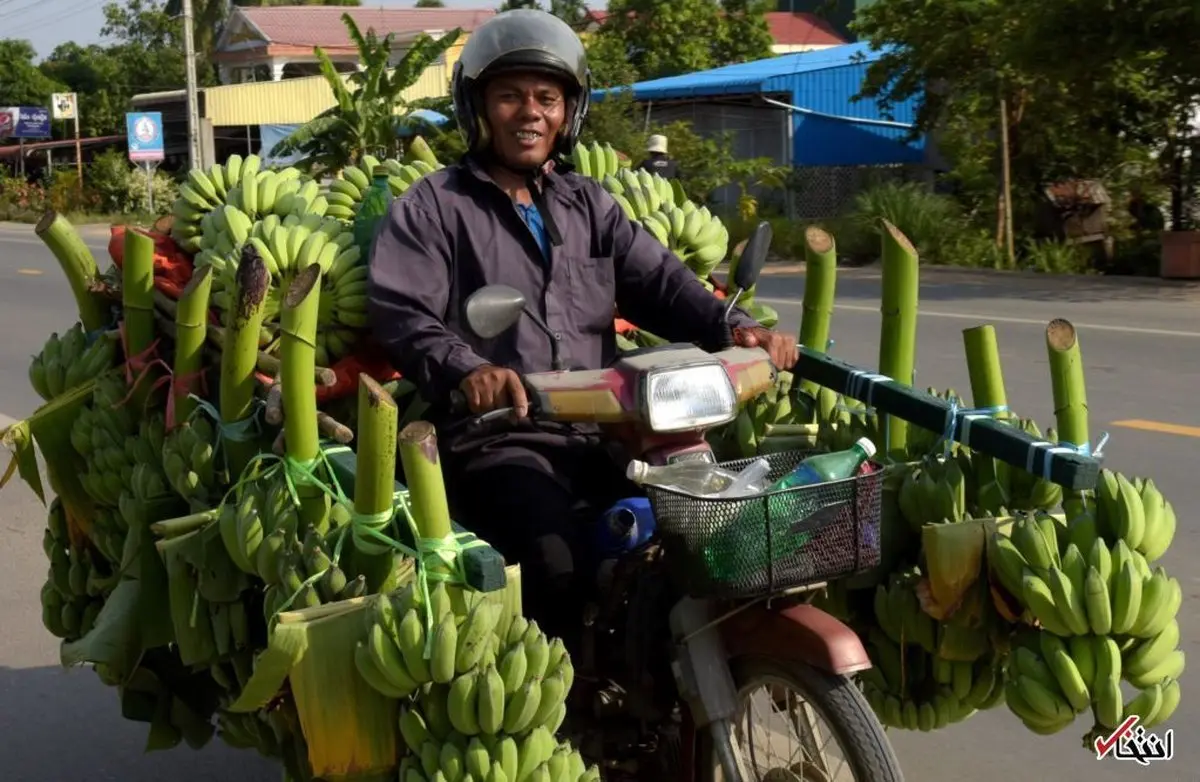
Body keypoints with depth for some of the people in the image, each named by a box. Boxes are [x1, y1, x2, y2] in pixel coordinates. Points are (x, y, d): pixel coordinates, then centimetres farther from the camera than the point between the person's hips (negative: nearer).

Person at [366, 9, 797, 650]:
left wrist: (733, 327, -11)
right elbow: (398, 313, -10)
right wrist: (466, 368, -31)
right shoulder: (431, 208, 4)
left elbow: (659, 280, 9)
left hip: (604, 432, 5)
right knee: (558, 562, -32)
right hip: (498, 437, -5)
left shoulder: (589, 205, 22)